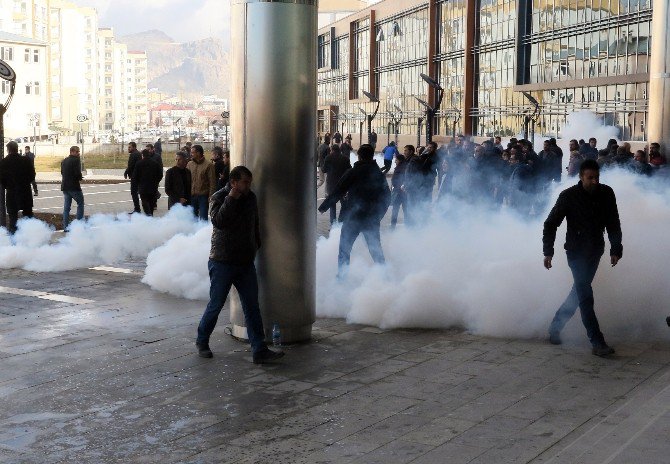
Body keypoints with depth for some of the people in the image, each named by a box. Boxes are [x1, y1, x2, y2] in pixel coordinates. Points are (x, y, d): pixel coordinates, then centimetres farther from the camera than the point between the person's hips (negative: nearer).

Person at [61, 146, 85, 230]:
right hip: (74, 186, -7)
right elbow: (78, 173, -21)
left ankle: (65, 226, 10)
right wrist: (80, 178, 1)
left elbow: (62, 173, 12)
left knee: (66, 207, 9)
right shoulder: (76, 160, -12)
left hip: (65, 186, 7)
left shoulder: (64, 161, 12)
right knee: (80, 204, 8)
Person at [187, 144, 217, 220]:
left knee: (203, 218, -1)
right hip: (192, 196, 4)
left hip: (203, 196, -4)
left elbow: (212, 183, -7)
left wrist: (210, 197, -12)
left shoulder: (208, 165, -6)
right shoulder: (189, 164, 7)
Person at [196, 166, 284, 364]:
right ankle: (202, 341, 26)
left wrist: (257, 247, 20)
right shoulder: (219, 198, -9)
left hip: (246, 262, 5)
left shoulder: (250, 198, 8)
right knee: (215, 305, 5)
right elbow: (218, 221, -28)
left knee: (252, 307, 1)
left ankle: (260, 350, 2)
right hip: (222, 263, -5)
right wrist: (231, 198, -26)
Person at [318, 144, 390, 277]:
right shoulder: (380, 175, 4)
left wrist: (323, 207, 0)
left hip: (352, 217, -3)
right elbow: (387, 198, 10)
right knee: (376, 249, 14)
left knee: (344, 248, 8)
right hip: (372, 220, 3)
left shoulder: (352, 173, -8)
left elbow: (337, 192, -8)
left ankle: (341, 275, 7)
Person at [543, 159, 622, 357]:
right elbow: (550, 224, -5)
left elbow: (613, 224, 8)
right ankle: (598, 343, -12)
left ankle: (555, 326, 29)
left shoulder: (606, 194, -2)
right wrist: (548, 251, -11)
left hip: (596, 251, 5)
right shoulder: (568, 196, -11)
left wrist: (616, 249, 2)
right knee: (585, 295, -11)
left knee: (580, 291, 12)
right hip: (576, 251, -5)